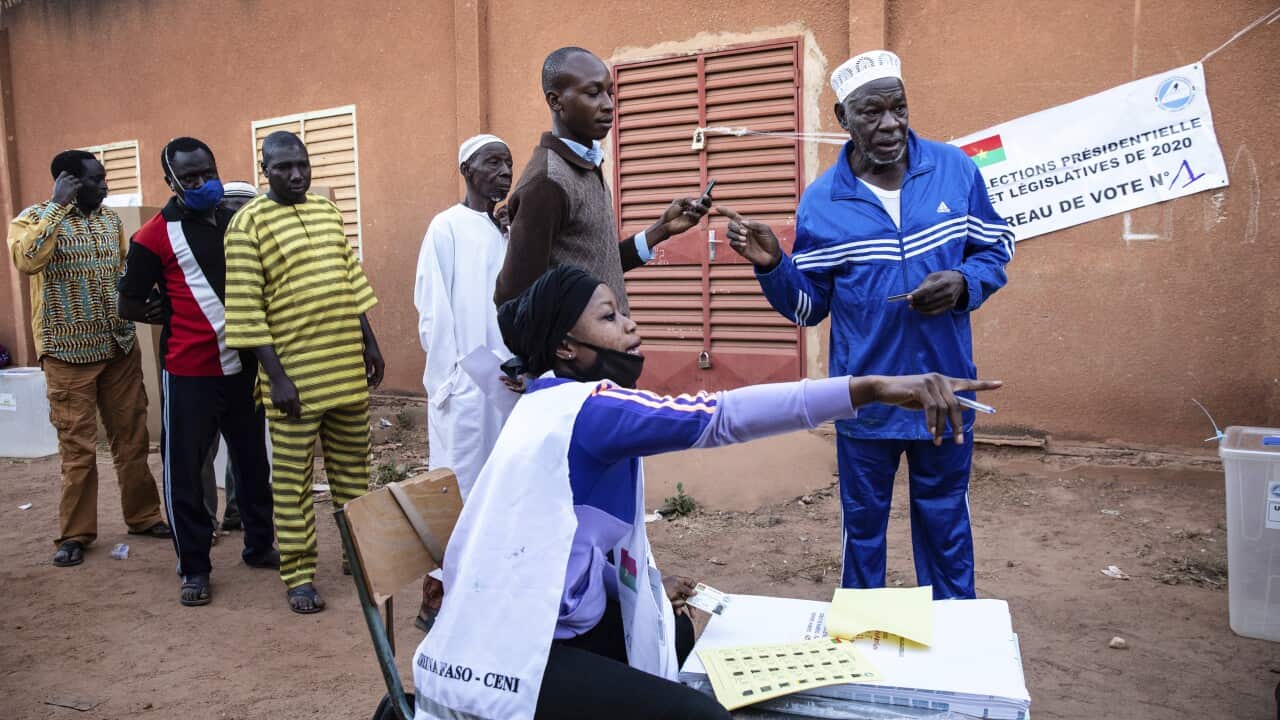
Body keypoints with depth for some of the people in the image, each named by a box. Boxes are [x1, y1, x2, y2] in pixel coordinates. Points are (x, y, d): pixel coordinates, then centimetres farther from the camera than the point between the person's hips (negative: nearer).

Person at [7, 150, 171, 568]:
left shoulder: (110, 219, 9)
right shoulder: (34, 218, -6)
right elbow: (26, 260, -26)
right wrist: (57, 205, -22)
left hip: (120, 346, 5)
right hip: (69, 352, -4)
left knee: (132, 438, 10)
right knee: (77, 446, 1)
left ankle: (143, 517, 23)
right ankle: (74, 534, 13)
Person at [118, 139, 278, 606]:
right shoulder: (154, 236, -6)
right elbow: (130, 305, -3)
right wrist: (184, 319, -5)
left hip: (243, 366, 5)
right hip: (188, 373, -4)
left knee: (253, 460, 15)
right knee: (184, 469, 4)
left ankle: (259, 545, 31)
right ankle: (194, 567, 18)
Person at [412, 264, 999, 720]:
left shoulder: (553, 405, 10)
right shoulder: (583, 407, -21)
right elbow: (721, 417, -33)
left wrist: (643, 588, 7)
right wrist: (871, 388, -38)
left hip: (525, 624, 11)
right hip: (507, 664, -11)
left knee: (674, 633, 24)